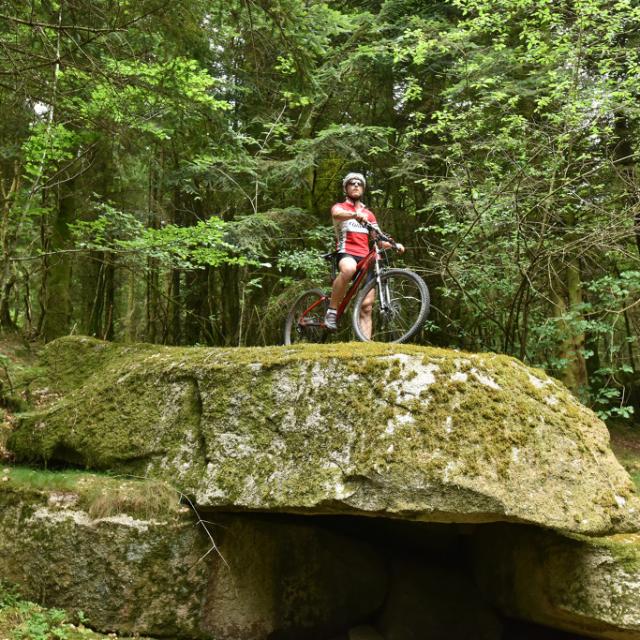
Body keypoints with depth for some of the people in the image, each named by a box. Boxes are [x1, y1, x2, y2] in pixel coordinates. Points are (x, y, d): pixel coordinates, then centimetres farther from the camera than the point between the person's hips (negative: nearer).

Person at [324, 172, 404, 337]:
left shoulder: (369, 214, 27)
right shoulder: (339, 207, 11)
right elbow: (337, 214, -16)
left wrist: (394, 245, -1)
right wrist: (355, 214, -37)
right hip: (346, 253, -5)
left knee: (366, 307, -7)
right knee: (348, 269, -42)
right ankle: (332, 311, -27)